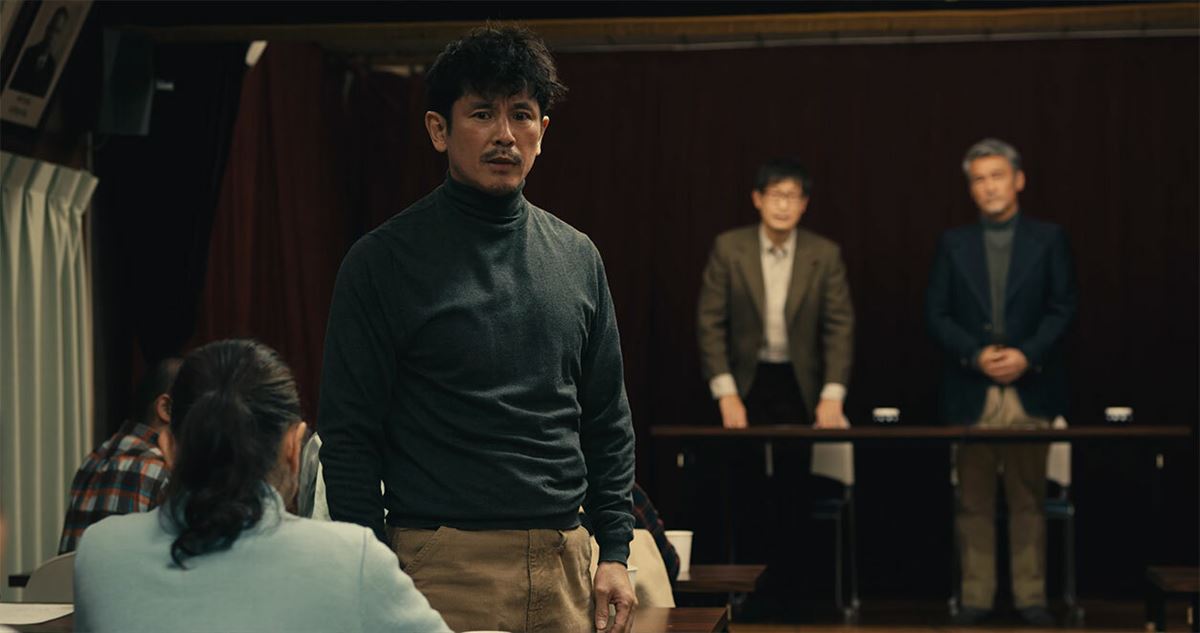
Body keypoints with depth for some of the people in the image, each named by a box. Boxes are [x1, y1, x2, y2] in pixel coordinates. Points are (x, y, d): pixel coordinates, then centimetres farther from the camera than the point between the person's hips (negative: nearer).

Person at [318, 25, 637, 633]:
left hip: (565, 560, 5)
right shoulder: (383, 261, -4)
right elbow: (349, 438, -5)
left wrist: (615, 550, 8)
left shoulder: (576, 258, 10)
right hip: (445, 563, -4)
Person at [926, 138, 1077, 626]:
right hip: (971, 390, 1)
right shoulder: (953, 243, 9)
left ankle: (1030, 596, 8)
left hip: (1030, 388, -1)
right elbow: (936, 314, 4)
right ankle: (976, 597, 8)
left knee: (1028, 499, 2)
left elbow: (1062, 308, 1)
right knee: (974, 502, 3)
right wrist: (976, 355, -11)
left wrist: (1026, 354, -13)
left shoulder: (1049, 238, 6)